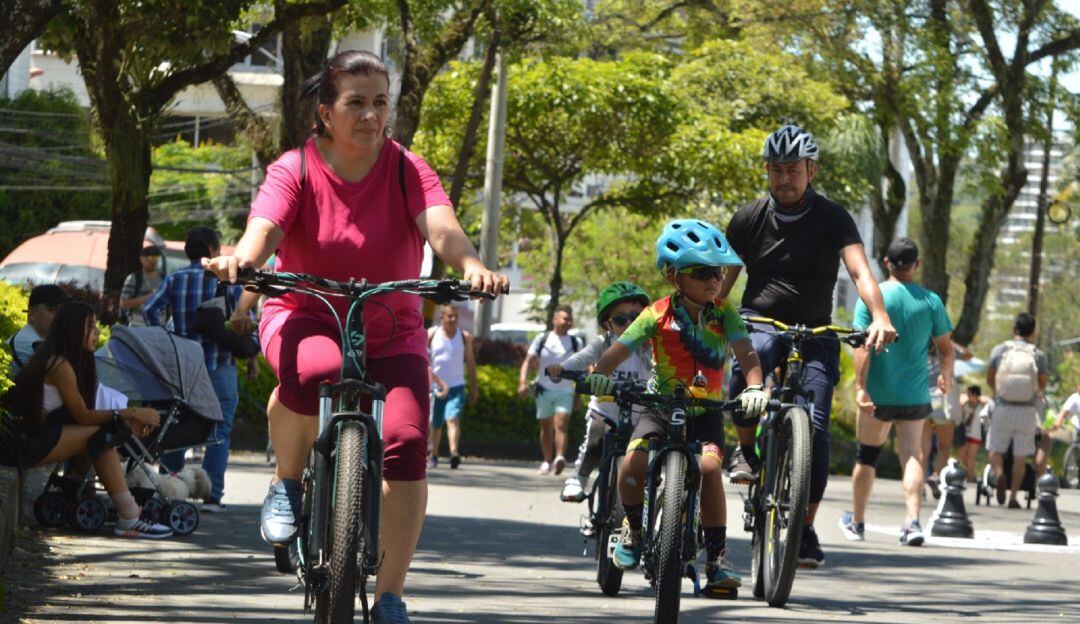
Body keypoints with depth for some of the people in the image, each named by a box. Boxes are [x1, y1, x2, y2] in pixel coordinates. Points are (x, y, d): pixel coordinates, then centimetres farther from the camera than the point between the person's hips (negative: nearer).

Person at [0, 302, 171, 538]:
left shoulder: (57, 360, 15)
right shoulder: (59, 365, -14)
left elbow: (80, 414, 10)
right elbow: (83, 416, -14)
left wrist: (128, 422, 0)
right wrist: (132, 414, -10)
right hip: (24, 443, -9)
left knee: (103, 433, -1)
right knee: (102, 434, -16)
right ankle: (129, 519, -20)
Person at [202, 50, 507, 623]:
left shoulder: (406, 170, -7)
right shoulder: (296, 170, -10)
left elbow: (441, 227, -24)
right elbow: (265, 226, -27)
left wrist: (471, 267, -47)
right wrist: (241, 258, -52)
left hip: (390, 331, 2)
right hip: (306, 317, -2)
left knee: (407, 441, -20)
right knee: (313, 371, -39)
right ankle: (286, 484, -9)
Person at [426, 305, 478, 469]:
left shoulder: (465, 337, 5)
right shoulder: (431, 334, 2)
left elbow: (470, 361, 11)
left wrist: (474, 387, 10)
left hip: (456, 386, -1)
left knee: (453, 419, -21)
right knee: (435, 424, 10)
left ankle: (454, 453, -35)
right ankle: (433, 456, 29)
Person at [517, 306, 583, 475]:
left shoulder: (576, 343, 6)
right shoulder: (542, 339, 3)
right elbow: (529, 361, 0)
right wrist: (523, 381, -15)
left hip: (565, 391, -1)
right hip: (544, 389, 1)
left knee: (561, 424, -19)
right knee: (546, 428, 9)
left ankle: (560, 457, -34)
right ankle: (547, 461, 21)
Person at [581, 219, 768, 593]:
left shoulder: (725, 314, -4)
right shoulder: (659, 314, -7)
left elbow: (746, 353, -15)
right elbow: (621, 348, -15)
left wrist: (754, 387, -35)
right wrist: (599, 374, -35)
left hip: (705, 410, 0)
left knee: (709, 466, -26)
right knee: (634, 462, -25)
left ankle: (717, 558, -15)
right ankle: (633, 528, 7)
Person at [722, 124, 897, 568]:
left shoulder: (832, 218, -3)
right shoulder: (749, 218, 4)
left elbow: (859, 270, -16)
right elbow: (723, 278, 4)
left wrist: (879, 316, -35)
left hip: (815, 332, 0)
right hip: (761, 321, 0)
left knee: (815, 426, -16)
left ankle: (806, 529, -5)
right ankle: (747, 448, -12)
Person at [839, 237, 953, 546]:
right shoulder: (930, 301, 0)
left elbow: (863, 347, -14)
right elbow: (946, 348, 4)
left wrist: (860, 387, -15)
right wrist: (946, 378, 22)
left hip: (878, 393, -1)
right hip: (915, 394, 1)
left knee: (868, 454, 13)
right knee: (912, 454, 3)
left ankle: (856, 522, 26)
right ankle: (912, 521, -15)